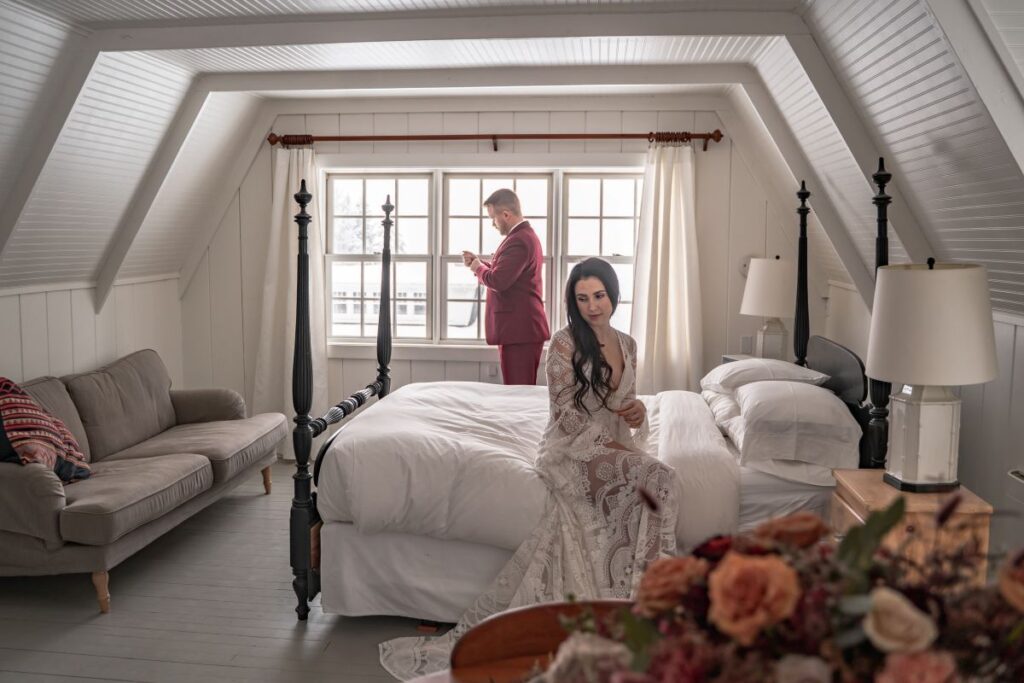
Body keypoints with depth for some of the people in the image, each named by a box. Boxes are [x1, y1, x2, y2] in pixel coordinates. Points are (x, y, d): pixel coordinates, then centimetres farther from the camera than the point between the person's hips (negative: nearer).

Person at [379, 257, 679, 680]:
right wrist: (609, 446, -17)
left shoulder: (627, 344, 12)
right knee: (657, 479, -30)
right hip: (572, 452, -5)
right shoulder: (565, 343, -6)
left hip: (614, 450, 6)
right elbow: (566, 416, -10)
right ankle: (642, 590, -18)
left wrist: (638, 411, -3)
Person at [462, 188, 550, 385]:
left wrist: (478, 268, -8)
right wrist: (479, 262, 12)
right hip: (523, 327, 11)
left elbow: (498, 281, -26)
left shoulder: (518, 241, -19)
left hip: (519, 329, -11)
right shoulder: (525, 235, 16)